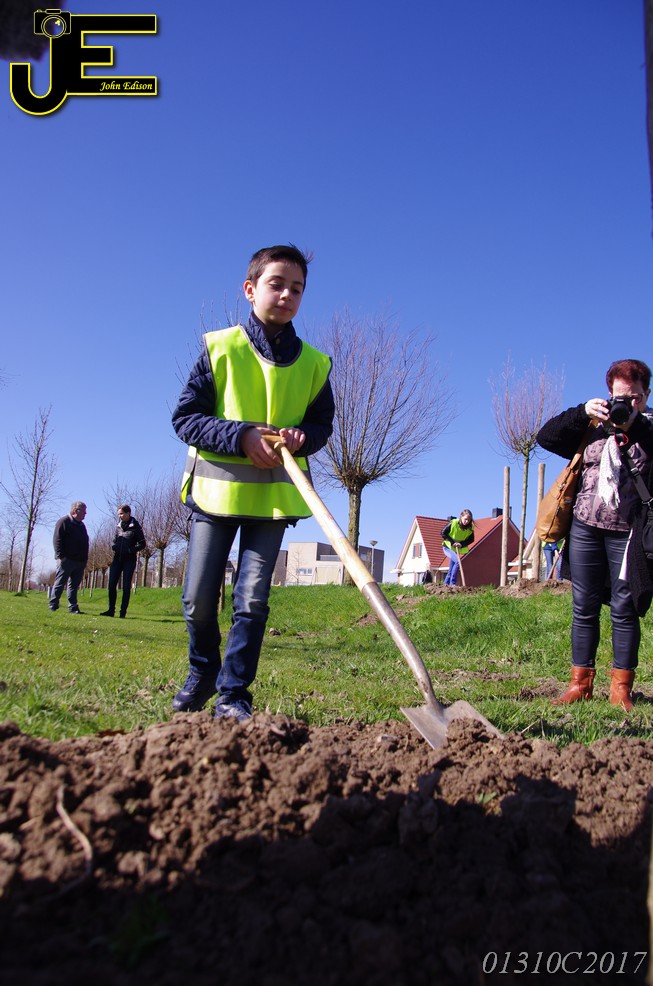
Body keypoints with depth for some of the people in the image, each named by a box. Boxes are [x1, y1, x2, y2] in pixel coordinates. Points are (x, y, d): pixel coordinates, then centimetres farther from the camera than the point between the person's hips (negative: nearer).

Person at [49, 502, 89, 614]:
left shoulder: (81, 525, 20)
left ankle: (73, 607, 10)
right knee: (60, 583, -4)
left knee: (74, 585, 8)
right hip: (67, 560, -7)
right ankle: (53, 605, 2)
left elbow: (85, 543, 24)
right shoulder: (64, 522, -4)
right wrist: (60, 556, -18)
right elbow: (57, 540, -11)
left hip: (80, 561, 7)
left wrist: (85, 559, 17)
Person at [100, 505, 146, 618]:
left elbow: (142, 544, -5)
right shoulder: (119, 526, 11)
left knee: (126, 586, -1)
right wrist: (114, 546, -1)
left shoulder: (135, 527, -4)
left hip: (129, 560, -5)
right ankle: (111, 610, 9)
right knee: (112, 584, 1)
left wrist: (130, 550, -17)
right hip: (117, 559, 5)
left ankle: (123, 611, 4)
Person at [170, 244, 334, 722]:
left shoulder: (313, 363, 4)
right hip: (215, 487, 0)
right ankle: (202, 674, 30)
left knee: (252, 598, -3)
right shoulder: (219, 347, -2)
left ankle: (233, 693, 9)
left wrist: (301, 437, -14)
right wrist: (242, 436, -19)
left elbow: (322, 423, 10)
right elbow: (185, 416, -5)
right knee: (199, 598, 5)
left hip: (275, 495, 1)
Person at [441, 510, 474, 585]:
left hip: (458, 549, 5)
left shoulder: (470, 528, -10)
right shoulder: (453, 523, -21)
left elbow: (471, 539, -2)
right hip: (448, 547, -5)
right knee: (457, 562, -24)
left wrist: (461, 544, -19)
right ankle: (452, 583, -20)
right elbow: (443, 532, -15)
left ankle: (446, 583, 20)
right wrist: (452, 542, -20)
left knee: (451, 569, 8)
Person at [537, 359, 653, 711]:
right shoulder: (592, 425, 13)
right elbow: (546, 436, 5)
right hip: (585, 527, 3)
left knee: (624, 609, 0)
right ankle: (580, 683, 14)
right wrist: (583, 412, -6)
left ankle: (621, 688, 8)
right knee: (584, 608, 6)